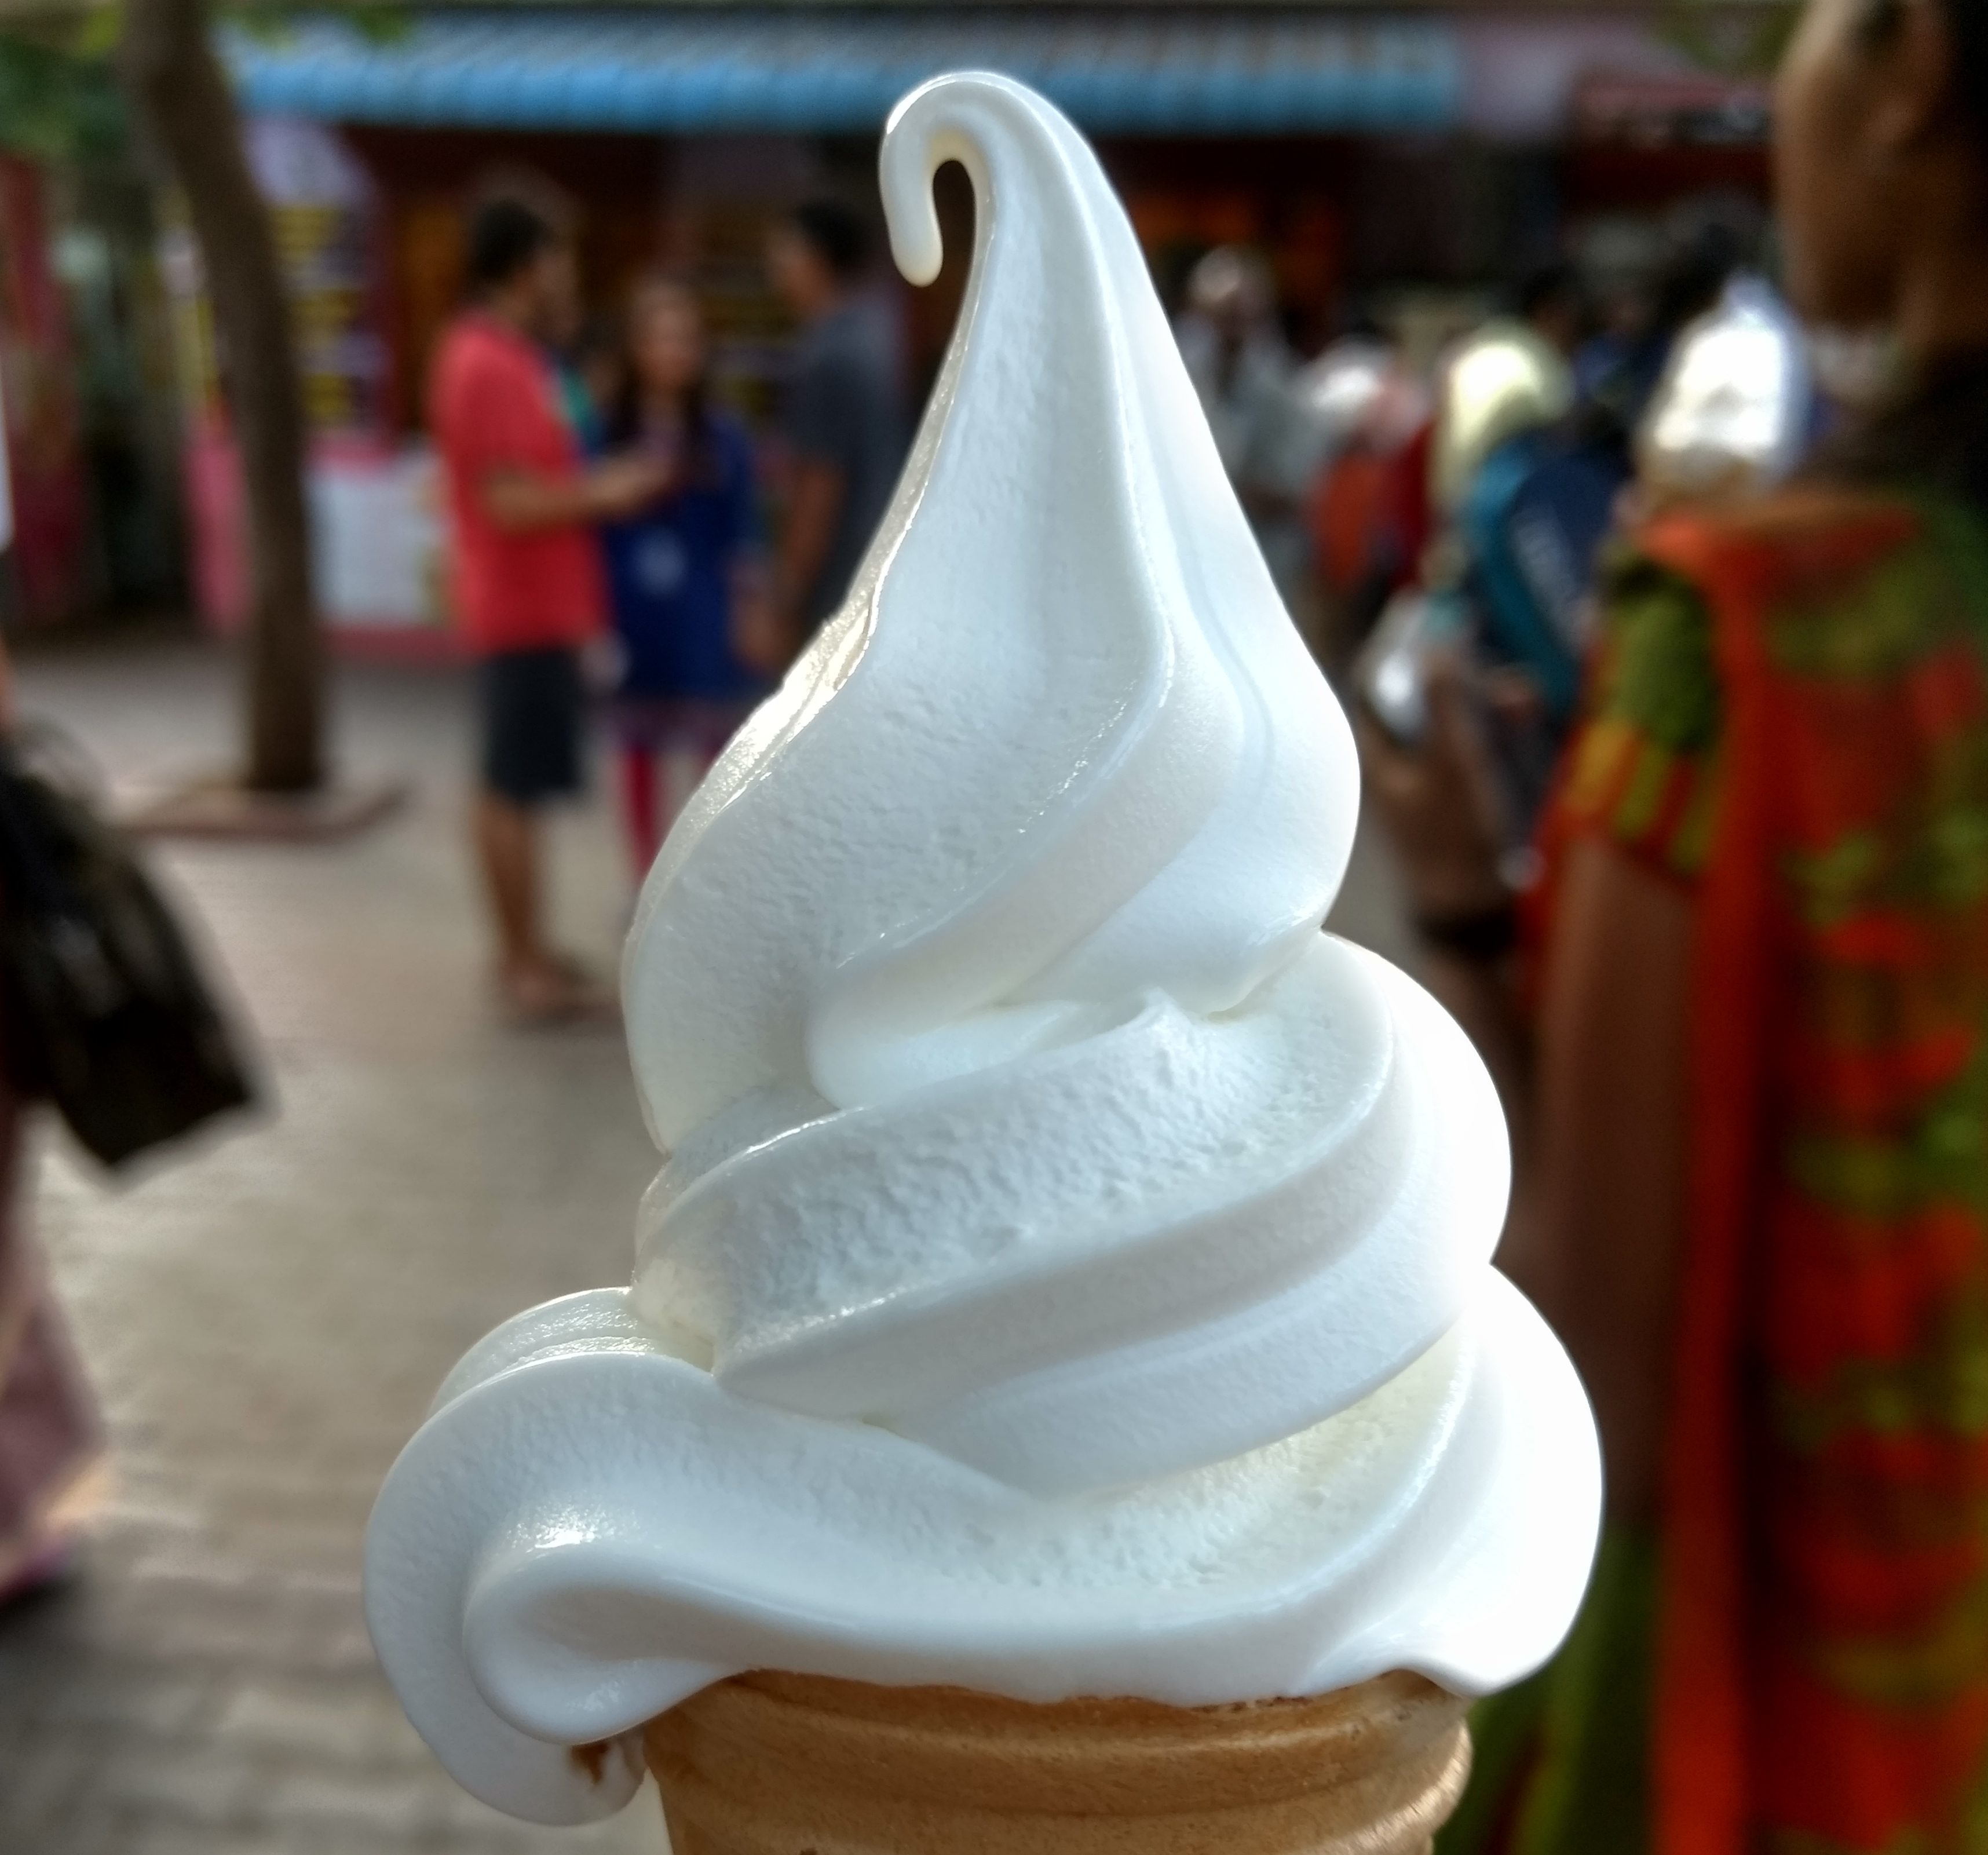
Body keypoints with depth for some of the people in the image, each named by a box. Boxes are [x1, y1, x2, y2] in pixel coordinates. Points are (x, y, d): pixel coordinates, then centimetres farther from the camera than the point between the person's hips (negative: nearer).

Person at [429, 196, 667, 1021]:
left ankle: (522, 951, 24)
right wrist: (602, 495, -11)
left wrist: (600, 483, 12)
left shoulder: (511, 359, 15)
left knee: (512, 786, 14)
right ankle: (527, 967, 3)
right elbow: (509, 503, -22)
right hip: (526, 609, -10)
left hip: (540, 605, 10)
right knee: (516, 787, -4)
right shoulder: (489, 368, -17)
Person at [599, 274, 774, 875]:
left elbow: (743, 532, 1)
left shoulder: (723, 435, -1)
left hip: (703, 617, 0)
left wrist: (754, 611, -3)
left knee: (714, 753, 5)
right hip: (633, 616, 0)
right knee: (639, 753, 10)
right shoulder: (606, 432, -3)